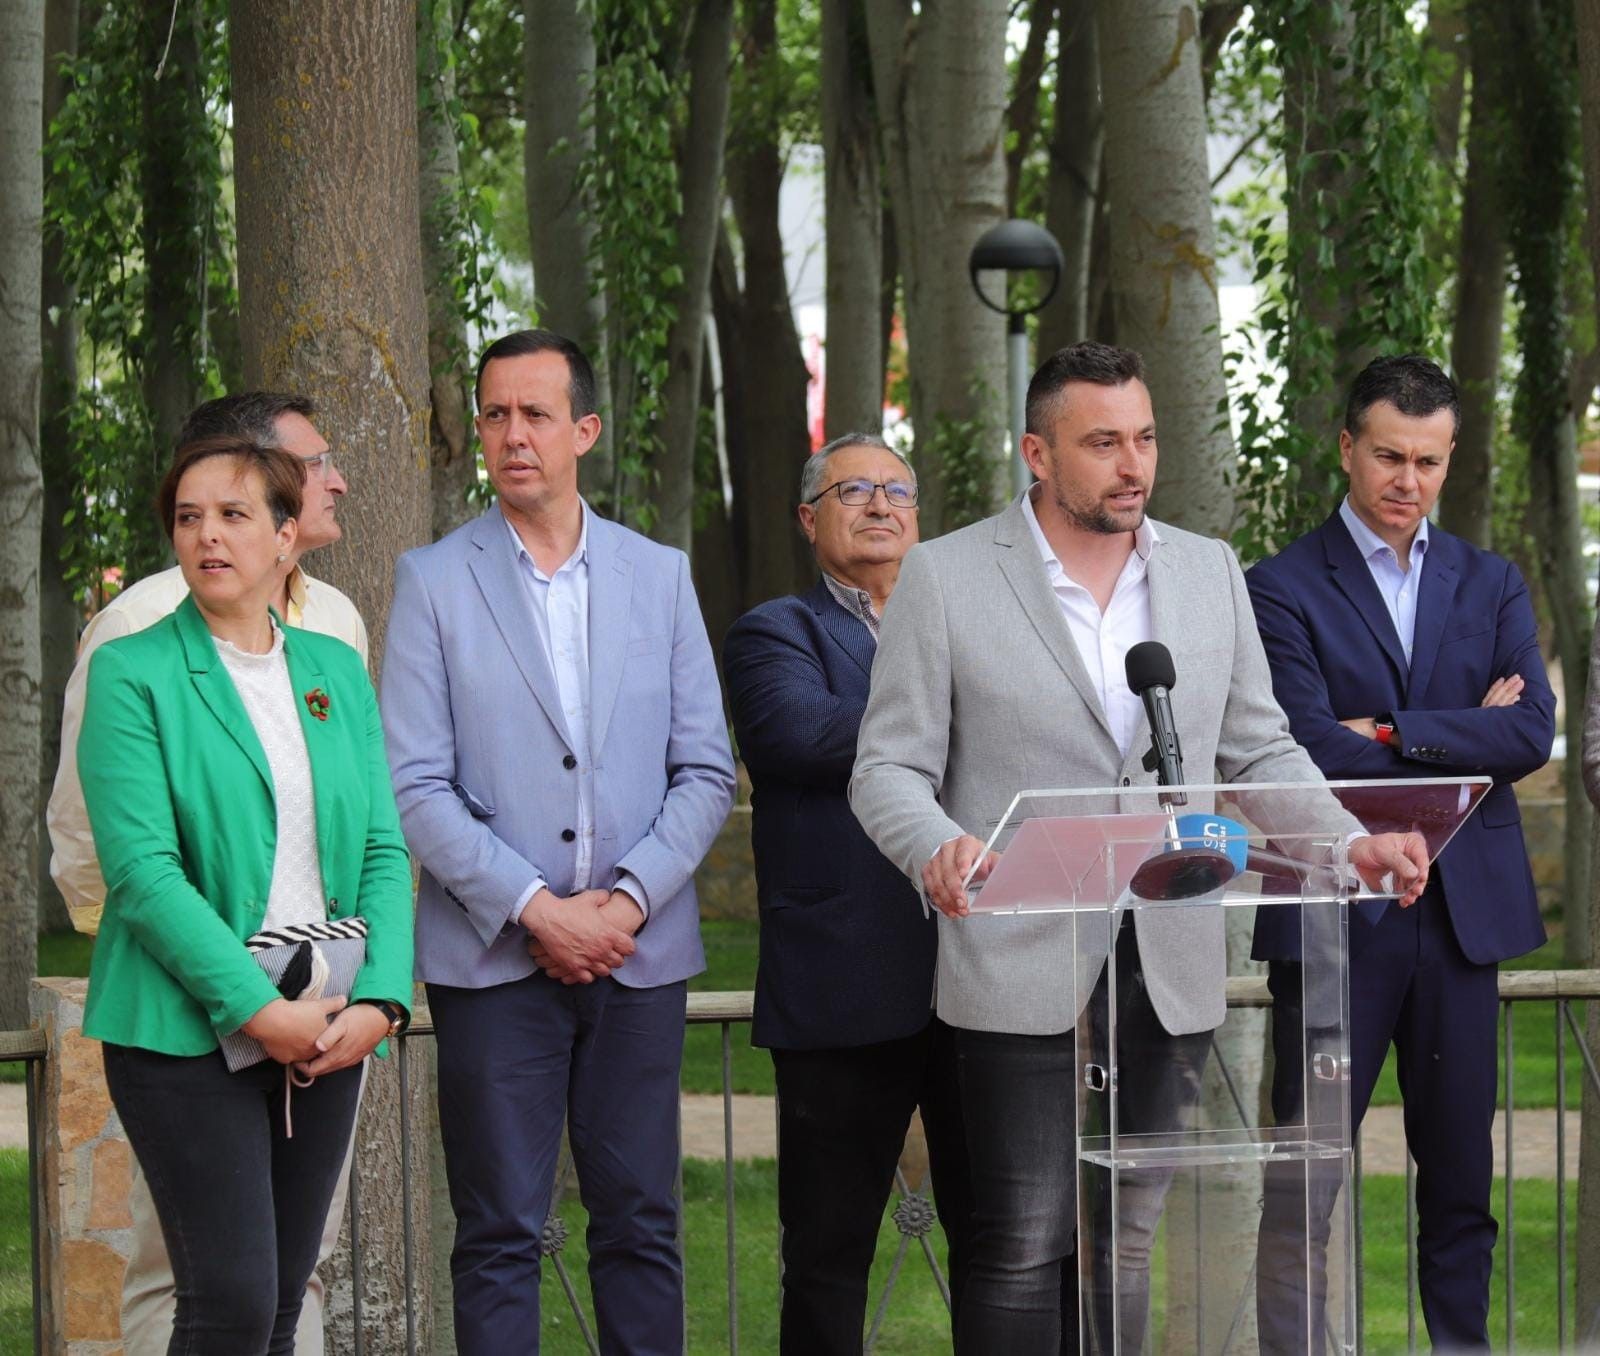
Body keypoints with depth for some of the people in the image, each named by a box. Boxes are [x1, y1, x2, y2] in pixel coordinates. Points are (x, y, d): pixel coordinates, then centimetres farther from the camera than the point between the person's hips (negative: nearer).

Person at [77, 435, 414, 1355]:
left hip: (327, 1032, 5)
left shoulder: (336, 670, 13)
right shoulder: (134, 674, -3)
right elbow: (143, 871, -11)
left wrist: (379, 1000, -7)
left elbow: (384, 850, 9)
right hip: (189, 1032, -5)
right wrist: (258, 1010, -18)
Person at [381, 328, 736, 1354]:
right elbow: (415, 786, -4)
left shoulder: (661, 575, 8)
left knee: (641, 1225, 5)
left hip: (639, 952, 2)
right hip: (494, 955, -2)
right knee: (500, 1238, 0)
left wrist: (627, 901, -8)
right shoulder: (435, 580, 1)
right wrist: (534, 908, -12)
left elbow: (706, 772, 6)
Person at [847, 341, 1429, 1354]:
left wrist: (1354, 841, -4)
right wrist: (938, 848, -25)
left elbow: (1260, 750, 14)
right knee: (1024, 1250, -3)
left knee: (1127, 1247, 8)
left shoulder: (1210, 572, 11)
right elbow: (889, 767, -3)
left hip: (1170, 971, 4)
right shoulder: (945, 577, -1)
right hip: (1026, 973, -4)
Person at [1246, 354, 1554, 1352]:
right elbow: (1309, 750, -13)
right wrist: (1466, 731, -8)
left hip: (1464, 909, 4)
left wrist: (1388, 733, -11)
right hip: (1335, 910, -4)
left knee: (1462, 1177, 8)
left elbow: (1532, 734, -2)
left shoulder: (1492, 585, 12)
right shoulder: (1285, 588, 0)